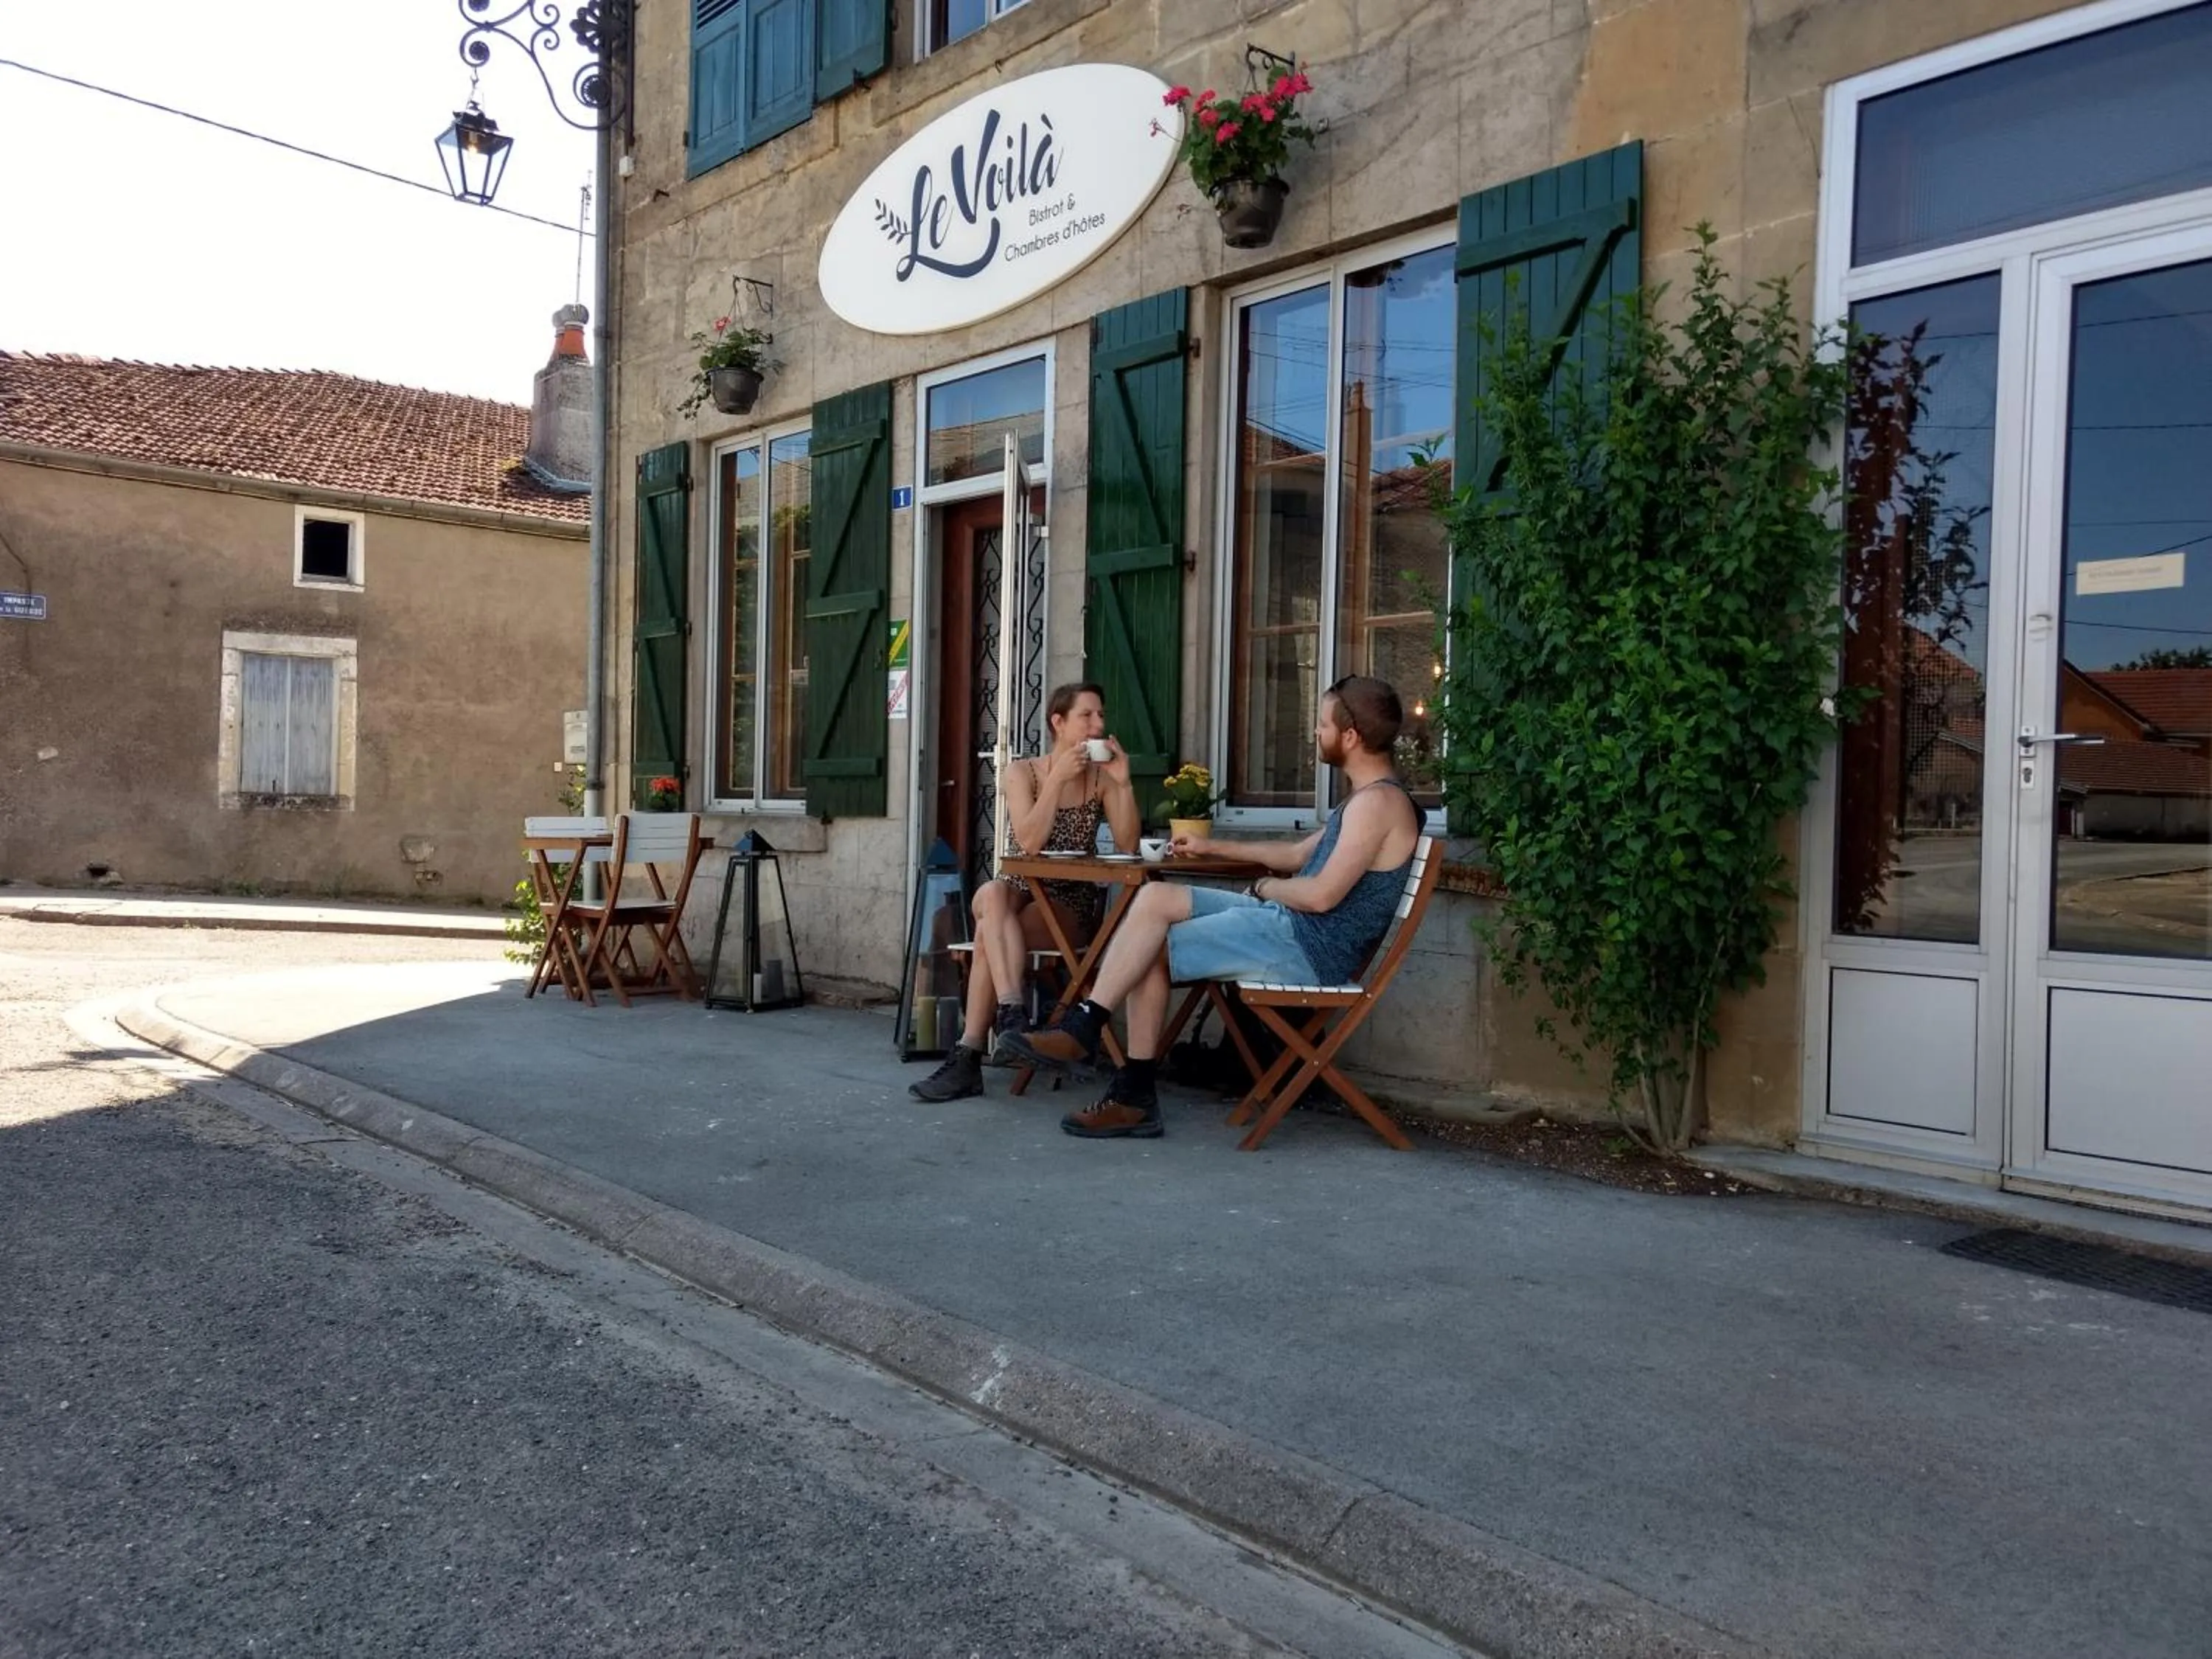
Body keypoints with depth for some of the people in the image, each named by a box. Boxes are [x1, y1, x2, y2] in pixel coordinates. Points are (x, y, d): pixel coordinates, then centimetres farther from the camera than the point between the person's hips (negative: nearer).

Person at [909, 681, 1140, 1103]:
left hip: (1073, 906, -1)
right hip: (1019, 892, 1)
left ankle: (968, 1056, -33)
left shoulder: (1102, 778, 4)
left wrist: (1123, 782, -15)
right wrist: (1058, 777, -17)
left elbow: (1128, 846, -7)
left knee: (989, 934, -30)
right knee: (992, 893, -37)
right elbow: (1030, 842, -15)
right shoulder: (1023, 772, 1)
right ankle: (1012, 1014, -48)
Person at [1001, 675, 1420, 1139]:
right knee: (1157, 897, -1)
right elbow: (1298, 855, 28)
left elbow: (1322, 895, -23)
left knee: (1152, 947, -11)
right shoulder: (1365, 796, 18)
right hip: (1291, 923, 10)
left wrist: (1267, 888, -3)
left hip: (1312, 946, -10)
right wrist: (1213, 847, 30)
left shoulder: (1378, 801, -16)